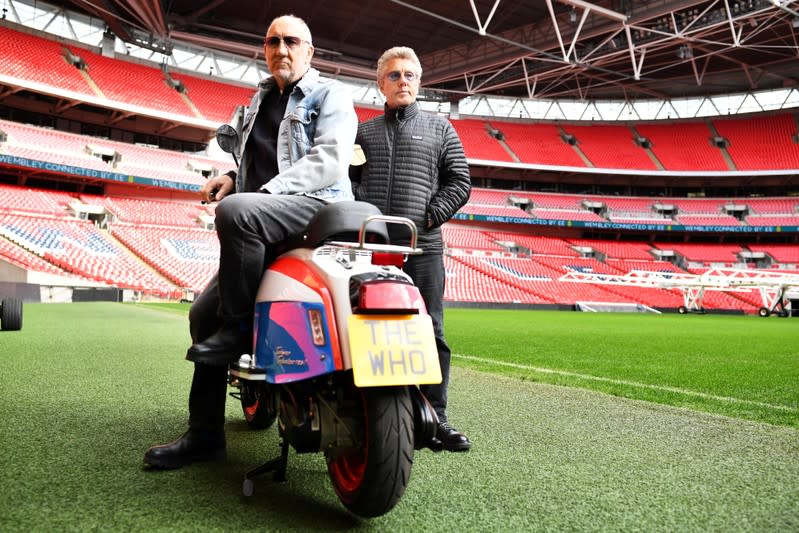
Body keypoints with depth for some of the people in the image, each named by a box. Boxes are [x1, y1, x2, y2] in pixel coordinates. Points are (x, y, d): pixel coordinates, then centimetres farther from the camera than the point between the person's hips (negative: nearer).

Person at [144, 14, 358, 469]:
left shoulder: (330, 94, 4)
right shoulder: (262, 98, 26)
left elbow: (331, 159, -12)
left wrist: (265, 192, -21)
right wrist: (233, 176, 11)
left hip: (319, 208, -8)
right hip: (266, 227, 8)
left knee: (236, 210, -37)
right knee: (204, 312, -3)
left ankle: (237, 328, -19)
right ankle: (205, 436, 5)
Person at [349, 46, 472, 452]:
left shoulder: (440, 128, 16)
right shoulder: (364, 131, 20)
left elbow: (460, 182, 9)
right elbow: (347, 177, 14)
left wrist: (431, 216, -4)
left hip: (422, 247, -1)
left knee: (430, 334, -1)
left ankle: (436, 418, 6)